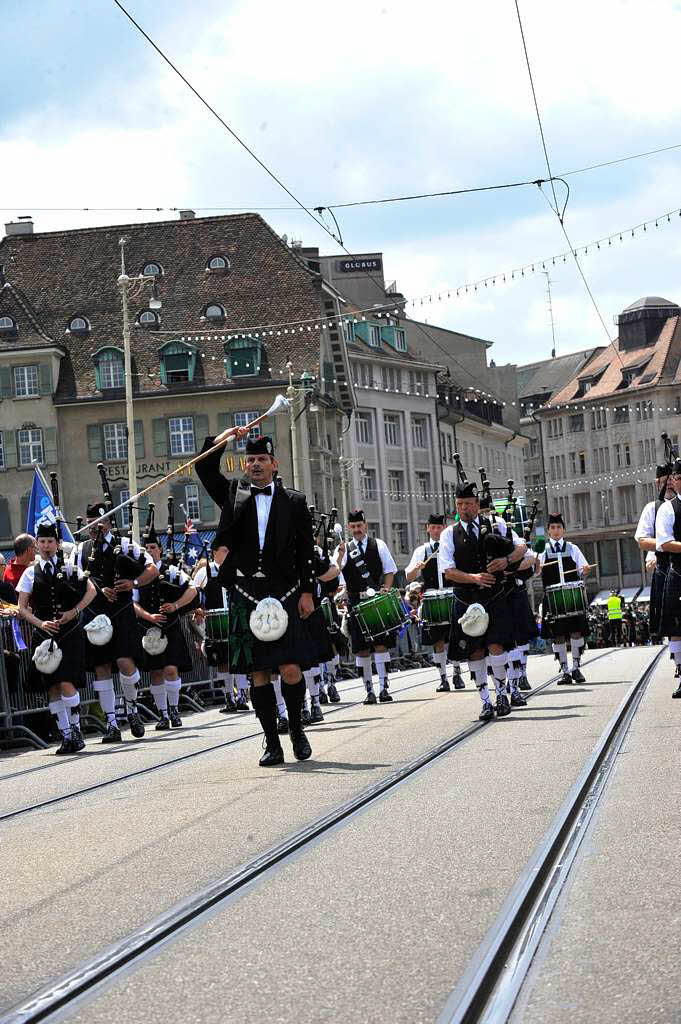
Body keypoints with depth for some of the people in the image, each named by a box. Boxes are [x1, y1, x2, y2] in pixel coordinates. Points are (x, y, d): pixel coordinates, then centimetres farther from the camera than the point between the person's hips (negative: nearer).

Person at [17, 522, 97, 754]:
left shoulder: (69, 568, 5)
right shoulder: (30, 573, 8)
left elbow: (91, 591, 2)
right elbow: (22, 608, 6)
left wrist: (75, 611, -10)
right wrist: (40, 623, -10)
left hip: (69, 633, -2)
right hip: (44, 636, 2)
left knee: (67, 683, -13)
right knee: (52, 688, 2)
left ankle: (76, 729, 1)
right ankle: (66, 736, 9)